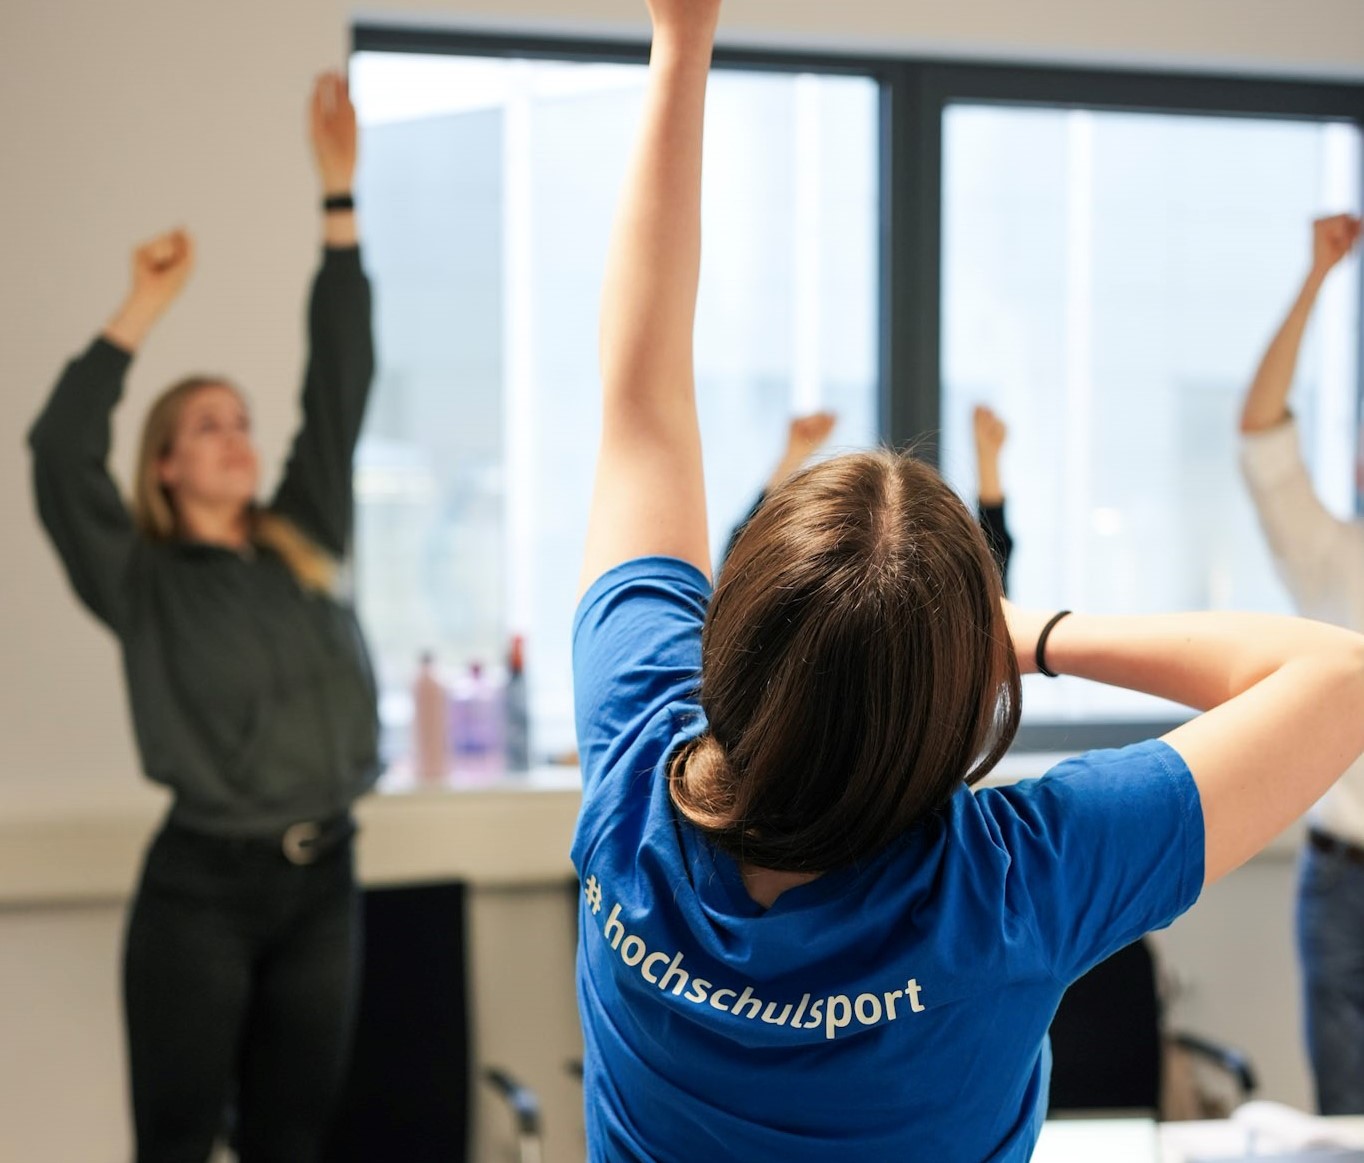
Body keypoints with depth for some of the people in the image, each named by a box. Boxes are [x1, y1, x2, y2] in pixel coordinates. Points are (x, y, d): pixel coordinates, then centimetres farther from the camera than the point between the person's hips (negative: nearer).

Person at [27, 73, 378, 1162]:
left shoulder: (306, 547, 9)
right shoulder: (140, 580, -1)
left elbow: (339, 388, 5)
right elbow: (61, 451, -17)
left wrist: (341, 197, 1)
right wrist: (145, 310, -15)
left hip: (322, 880, 4)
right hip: (202, 887, -4)